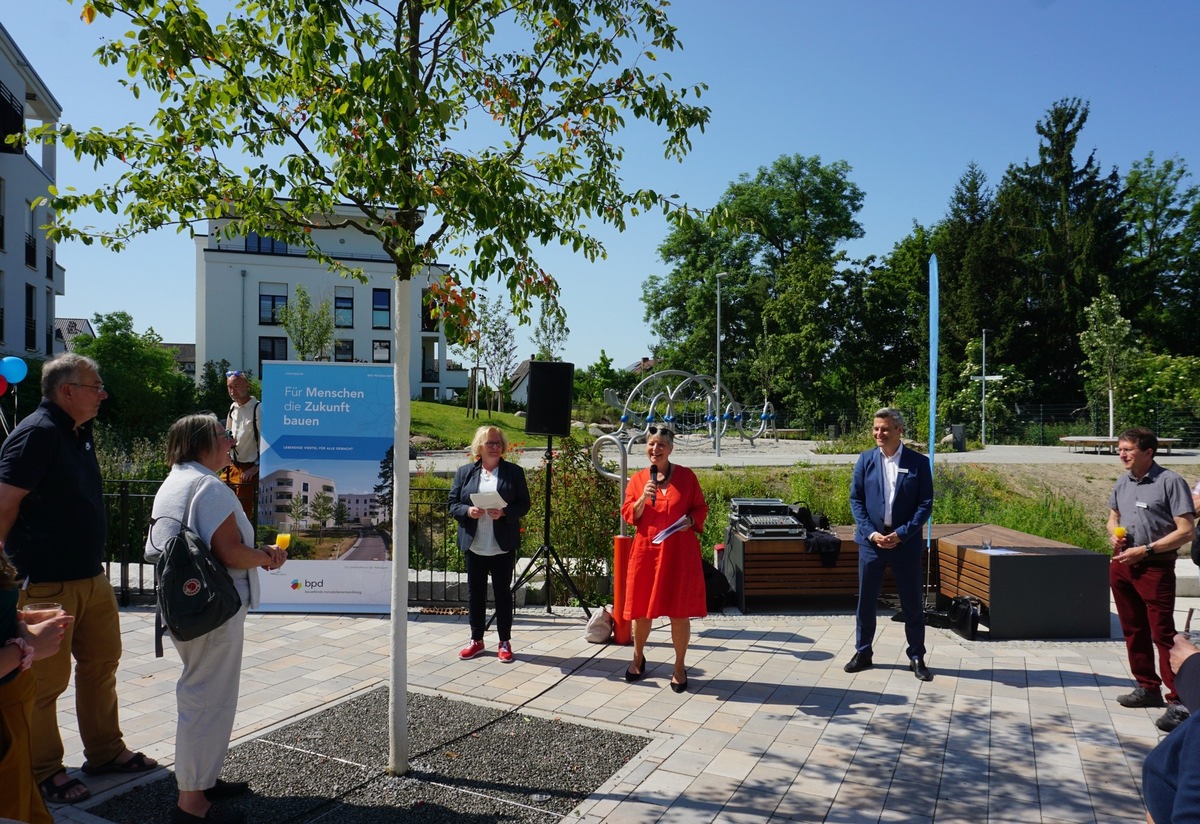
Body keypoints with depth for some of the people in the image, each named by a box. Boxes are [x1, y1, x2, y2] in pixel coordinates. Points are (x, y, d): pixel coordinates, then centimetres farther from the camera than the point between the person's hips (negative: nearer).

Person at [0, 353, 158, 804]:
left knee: (102, 663, 17)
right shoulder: (37, 433, -17)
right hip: (47, 583, -9)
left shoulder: (78, 433, 12)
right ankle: (44, 772, 19)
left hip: (92, 576, 9)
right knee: (47, 678, 4)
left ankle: (105, 752, 31)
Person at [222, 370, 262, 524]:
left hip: (249, 469, -7)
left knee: (244, 513, -3)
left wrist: (256, 467, -16)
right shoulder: (233, 407, 11)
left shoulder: (258, 409, -14)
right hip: (232, 466, 7)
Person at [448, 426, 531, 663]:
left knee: (503, 592, 5)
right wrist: (468, 511, -15)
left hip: (503, 546, -2)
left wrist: (504, 513, -18)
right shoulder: (464, 472, 7)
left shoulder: (514, 472, 2)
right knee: (475, 593, 10)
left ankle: (505, 642, 16)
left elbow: (524, 505, -1)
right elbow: (453, 504, 5)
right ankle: (476, 639, 24)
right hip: (474, 544, 2)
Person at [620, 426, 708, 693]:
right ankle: (638, 658, 34)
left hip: (680, 552, -1)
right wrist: (643, 498, -15)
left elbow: (701, 508, 7)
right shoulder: (638, 479, 5)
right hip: (646, 551, 2)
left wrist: (691, 520, -12)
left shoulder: (686, 476, 1)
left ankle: (680, 667, 19)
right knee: (642, 610, 10)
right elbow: (628, 514, 2)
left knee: (679, 612, 2)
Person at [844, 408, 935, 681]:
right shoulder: (866, 460, 1)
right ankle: (863, 653, 23)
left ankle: (917, 657, 22)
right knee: (865, 600, 8)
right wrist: (870, 533, -10)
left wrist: (901, 534, -13)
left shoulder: (919, 462, -3)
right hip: (871, 539, 1)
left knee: (913, 602, 8)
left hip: (906, 542, -1)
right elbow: (855, 499, 2)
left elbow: (926, 504, -4)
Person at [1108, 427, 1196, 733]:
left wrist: (1145, 550, -18)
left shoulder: (1170, 482, -12)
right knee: (1133, 630, 14)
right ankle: (1147, 688, 28)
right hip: (1122, 564, 7)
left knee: (1163, 633, -7)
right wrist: (1113, 533, 0)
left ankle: (1179, 702, -1)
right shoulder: (1123, 482, 8)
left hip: (1155, 567, -7)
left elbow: (1186, 531, -15)